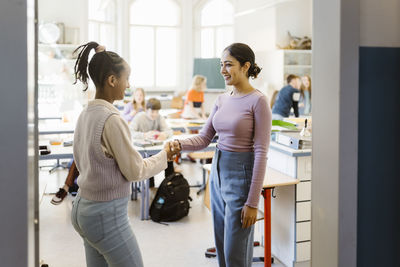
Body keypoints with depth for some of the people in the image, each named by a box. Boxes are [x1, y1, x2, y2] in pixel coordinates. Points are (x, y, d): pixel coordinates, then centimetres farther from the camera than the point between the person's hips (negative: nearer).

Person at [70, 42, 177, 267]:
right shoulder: (112, 119, -21)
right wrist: (164, 155, -1)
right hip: (106, 214, -8)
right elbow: (135, 171, -14)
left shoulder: (85, 115, 4)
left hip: (83, 208, 8)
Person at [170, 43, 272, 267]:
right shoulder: (223, 100, 9)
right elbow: (204, 138, 10)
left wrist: (253, 202, -18)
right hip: (218, 172, 7)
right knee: (222, 249, 16)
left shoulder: (258, 101, -12)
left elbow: (261, 153, -15)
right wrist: (180, 144, -12)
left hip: (241, 175, -7)